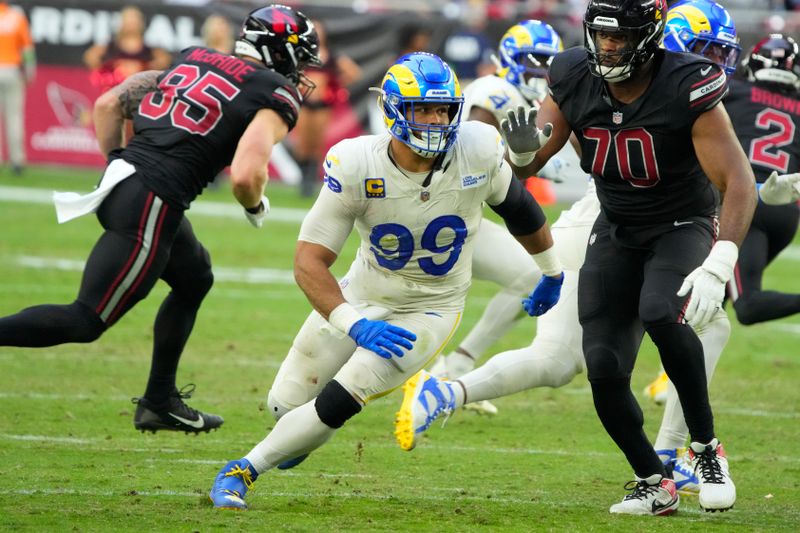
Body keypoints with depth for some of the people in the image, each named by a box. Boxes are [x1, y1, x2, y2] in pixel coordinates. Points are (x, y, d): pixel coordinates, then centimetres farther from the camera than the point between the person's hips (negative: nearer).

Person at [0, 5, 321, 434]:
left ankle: (159, 402, 32)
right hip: (152, 205, -8)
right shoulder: (275, 97, -2)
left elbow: (107, 104, 17)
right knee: (85, 323, -2)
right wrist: (256, 206, 5)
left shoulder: (192, 60, 18)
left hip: (118, 185, 8)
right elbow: (245, 174, -16)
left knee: (194, 280, 29)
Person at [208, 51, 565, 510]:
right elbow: (310, 261, -25)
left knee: (338, 403, -19)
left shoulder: (479, 151, -22)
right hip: (360, 298, 1)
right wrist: (353, 325, -38)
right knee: (288, 402, 10)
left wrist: (552, 272, 16)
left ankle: (245, 471, 1)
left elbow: (518, 207, 1)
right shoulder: (356, 165, -27)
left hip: (431, 310, -1)